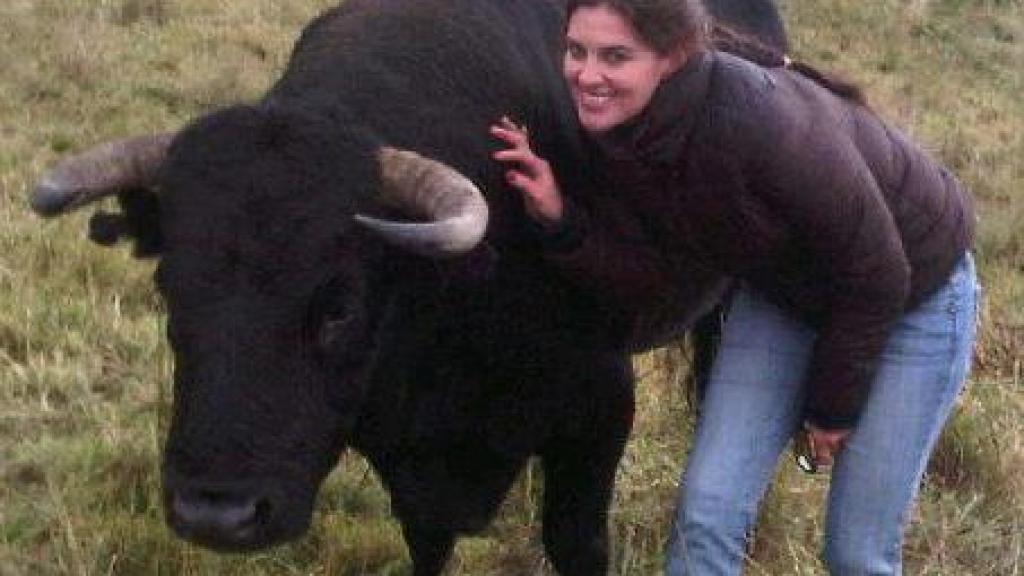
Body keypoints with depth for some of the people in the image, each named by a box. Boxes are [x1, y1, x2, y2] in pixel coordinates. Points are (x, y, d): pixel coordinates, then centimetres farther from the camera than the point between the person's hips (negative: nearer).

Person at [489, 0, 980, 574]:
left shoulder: (765, 126, -38)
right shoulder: (618, 126, -18)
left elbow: (878, 277, -25)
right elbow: (645, 282, -10)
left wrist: (833, 406, -11)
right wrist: (560, 220, -28)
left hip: (916, 291, -5)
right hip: (781, 289, 6)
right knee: (707, 509, -3)